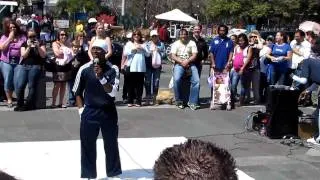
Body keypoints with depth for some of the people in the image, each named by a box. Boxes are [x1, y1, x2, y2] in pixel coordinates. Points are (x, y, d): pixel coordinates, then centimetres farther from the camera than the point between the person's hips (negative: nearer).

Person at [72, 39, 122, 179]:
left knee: (111, 144, 8)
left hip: (108, 111, 0)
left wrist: (101, 77, -25)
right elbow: (78, 92, 7)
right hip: (89, 112, 1)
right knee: (87, 145, 3)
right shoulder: (84, 69, -3)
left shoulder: (112, 69, -6)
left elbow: (112, 92, -14)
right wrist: (81, 110, -1)